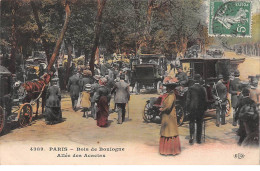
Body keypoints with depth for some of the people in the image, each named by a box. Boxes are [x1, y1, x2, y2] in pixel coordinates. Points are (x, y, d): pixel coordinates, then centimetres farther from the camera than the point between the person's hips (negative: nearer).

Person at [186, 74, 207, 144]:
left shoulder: (190, 88, -6)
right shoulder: (202, 89, -4)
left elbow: (188, 99, -3)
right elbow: (205, 99, 1)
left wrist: (188, 108, 4)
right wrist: (205, 108, 10)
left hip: (192, 108, -1)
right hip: (200, 108, 1)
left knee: (192, 122, 6)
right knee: (199, 123, 9)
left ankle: (191, 136, -13)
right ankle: (198, 139, 13)